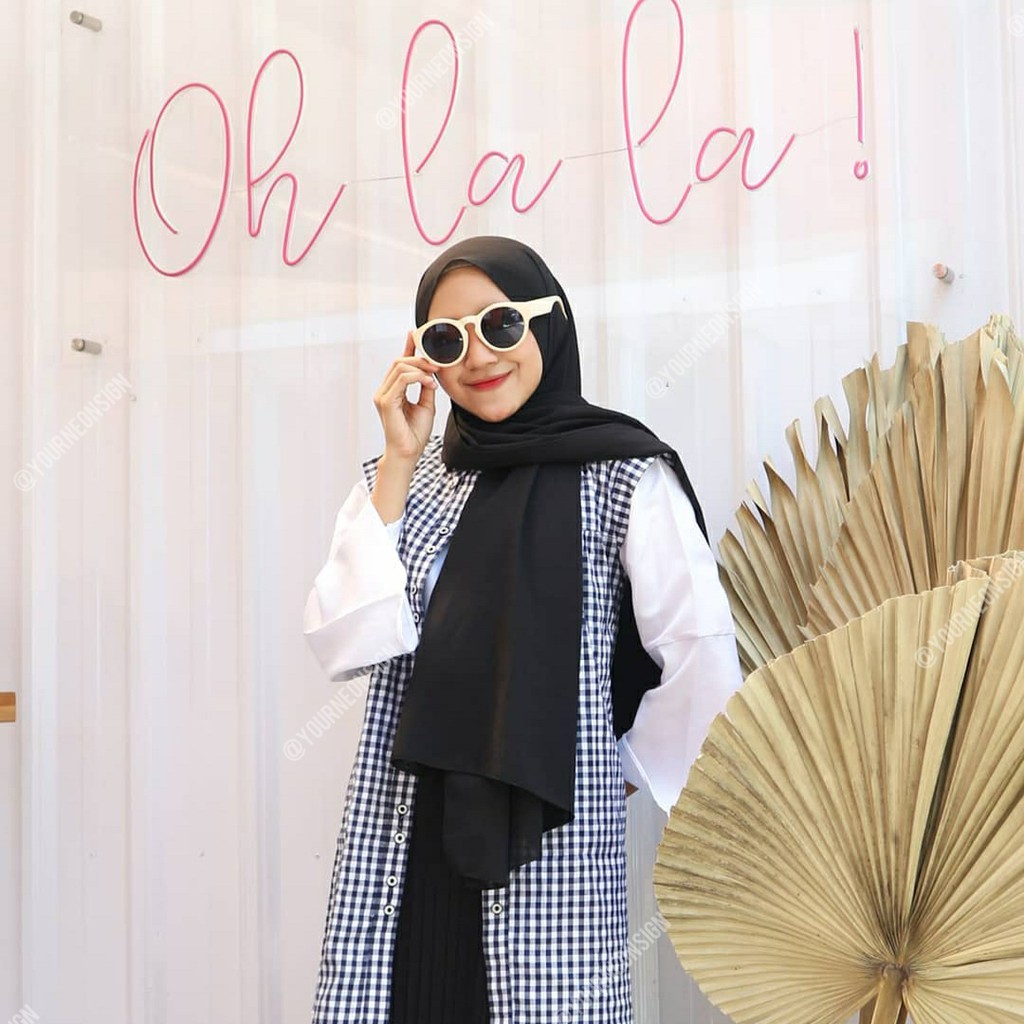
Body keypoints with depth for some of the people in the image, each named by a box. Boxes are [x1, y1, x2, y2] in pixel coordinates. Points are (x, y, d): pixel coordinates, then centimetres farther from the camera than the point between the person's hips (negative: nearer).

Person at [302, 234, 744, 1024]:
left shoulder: (623, 474, -6)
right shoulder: (406, 475, 9)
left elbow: (701, 657, -10)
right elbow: (341, 645, -2)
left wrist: (631, 767, 2)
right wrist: (399, 465, -5)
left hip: (547, 839, -4)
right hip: (401, 840, 4)